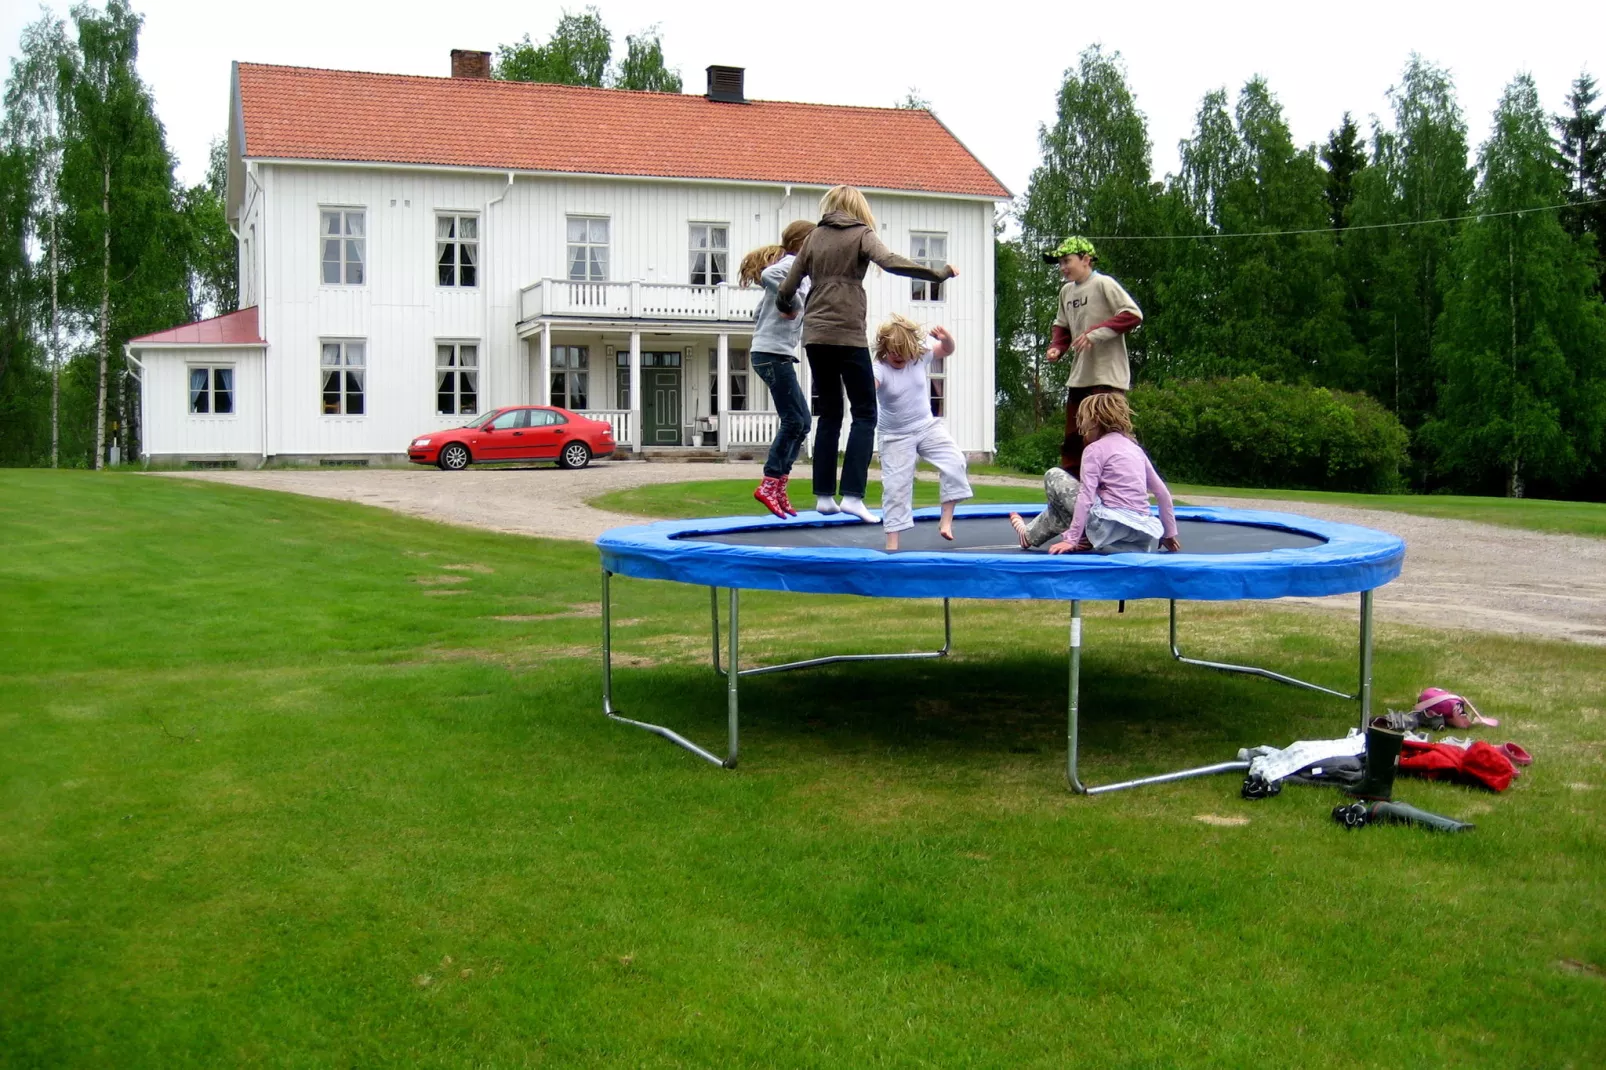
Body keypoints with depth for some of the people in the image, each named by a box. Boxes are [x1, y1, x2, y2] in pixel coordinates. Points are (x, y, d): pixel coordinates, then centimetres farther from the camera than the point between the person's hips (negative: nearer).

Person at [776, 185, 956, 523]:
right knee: (865, 413, 0)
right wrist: (938, 273, -16)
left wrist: (787, 309, 35)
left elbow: (787, 288, 14)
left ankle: (824, 495, 10)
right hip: (847, 334, -5)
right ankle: (852, 495, -12)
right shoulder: (861, 234, 1)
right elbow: (890, 262, -18)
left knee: (829, 413, 13)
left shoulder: (815, 237, 13)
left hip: (815, 335, 5)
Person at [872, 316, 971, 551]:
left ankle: (946, 521, -7)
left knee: (954, 461, -15)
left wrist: (946, 338, -28)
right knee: (896, 487, -2)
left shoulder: (921, 355, -9)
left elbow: (947, 350, -4)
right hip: (896, 437, -3)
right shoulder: (879, 369, -22)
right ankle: (892, 544, 5)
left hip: (927, 426, 4)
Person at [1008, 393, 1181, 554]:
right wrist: (1169, 533, 24)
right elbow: (1162, 492, 18)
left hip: (1110, 525, -7)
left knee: (1053, 476, 12)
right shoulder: (1135, 448, 19)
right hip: (1140, 533, 7)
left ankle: (1030, 535, 22)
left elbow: (1086, 496, -11)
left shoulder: (1095, 449, -1)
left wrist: (1071, 539, -12)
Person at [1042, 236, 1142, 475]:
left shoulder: (1103, 284, -8)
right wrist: (1057, 347, 3)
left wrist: (1096, 333, -20)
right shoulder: (1066, 291, 13)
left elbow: (1134, 314, -15)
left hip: (1107, 376, -8)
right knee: (1072, 436, 9)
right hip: (1078, 376, 8)